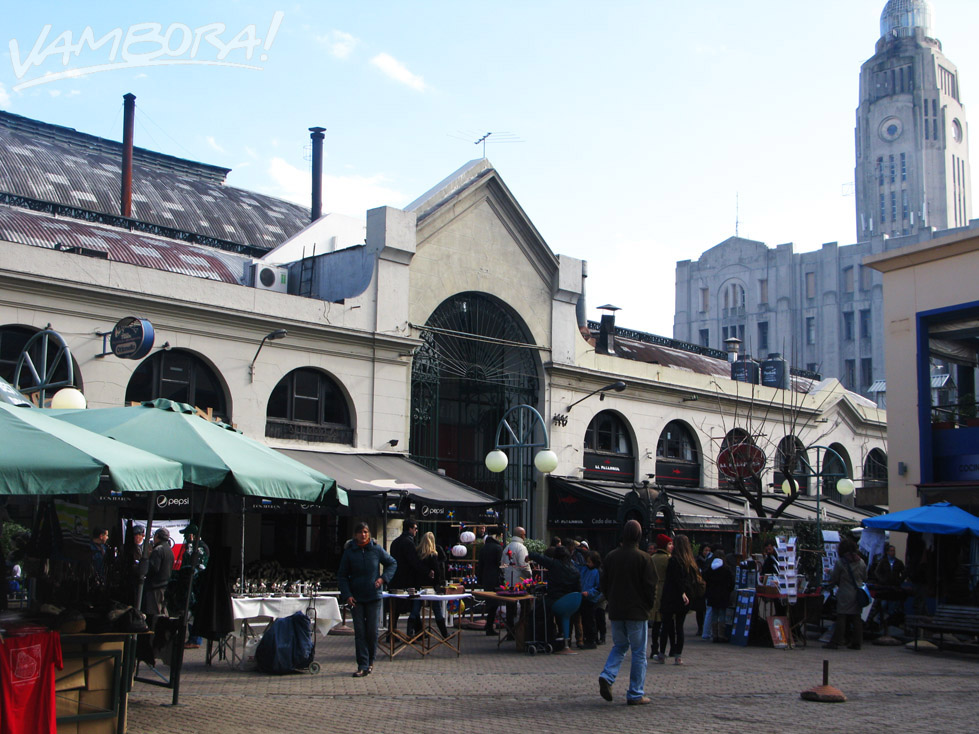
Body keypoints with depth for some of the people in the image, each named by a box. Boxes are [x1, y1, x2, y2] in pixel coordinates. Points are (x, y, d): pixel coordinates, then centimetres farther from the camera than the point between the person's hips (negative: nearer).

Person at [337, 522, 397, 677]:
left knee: (372, 631, 1)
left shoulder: (376, 550, 1)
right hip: (356, 598, 0)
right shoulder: (349, 552, 0)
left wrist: (383, 578, -3)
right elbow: (342, 576, 3)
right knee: (359, 632, -2)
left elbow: (392, 563, 13)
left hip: (373, 596, 0)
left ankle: (370, 661, 19)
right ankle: (362, 666, 2)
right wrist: (347, 595, -9)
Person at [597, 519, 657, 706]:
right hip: (637, 612, -4)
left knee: (619, 645, 20)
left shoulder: (611, 557, 3)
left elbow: (604, 584, 9)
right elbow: (650, 586, -10)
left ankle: (607, 676, -4)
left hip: (615, 611, 4)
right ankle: (635, 695, 5)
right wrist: (649, 606, 6)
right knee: (638, 652, 4)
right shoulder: (643, 558, -11)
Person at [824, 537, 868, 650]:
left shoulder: (840, 562, -9)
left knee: (841, 618, -2)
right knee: (857, 618, 8)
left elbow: (833, 580, -4)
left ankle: (836, 642, -3)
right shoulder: (861, 562, 4)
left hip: (845, 595, -4)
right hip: (858, 594, 4)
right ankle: (857, 643, 9)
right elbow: (865, 578, 13)